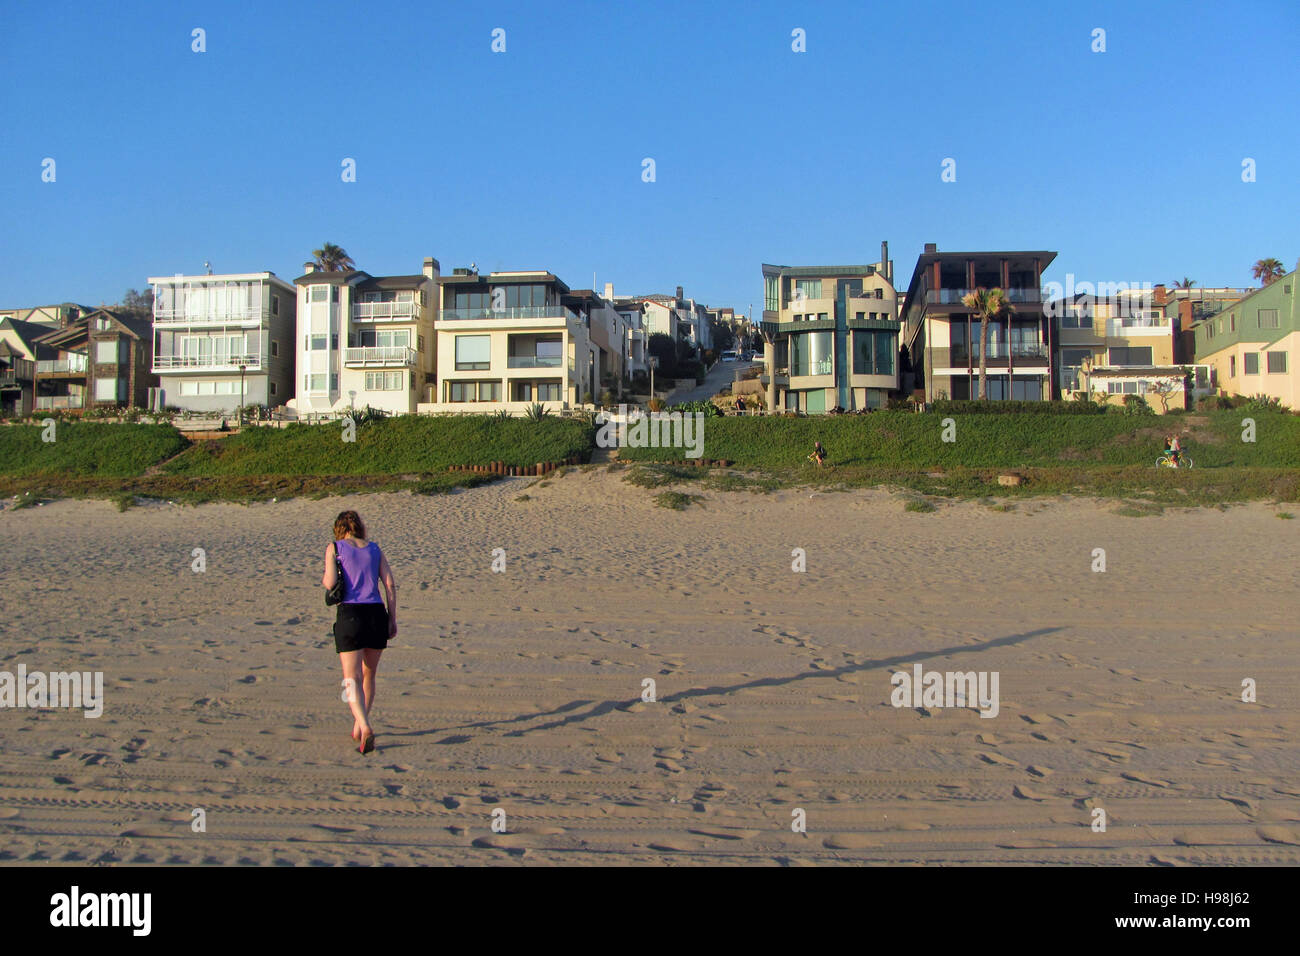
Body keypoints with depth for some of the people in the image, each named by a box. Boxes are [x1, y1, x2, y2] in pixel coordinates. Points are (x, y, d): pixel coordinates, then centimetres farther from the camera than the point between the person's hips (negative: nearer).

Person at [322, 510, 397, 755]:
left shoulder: (334, 547, 4)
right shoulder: (374, 549, 13)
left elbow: (330, 583, -7)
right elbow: (390, 584, 6)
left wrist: (323, 580, 17)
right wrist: (393, 620, 8)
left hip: (350, 615, -3)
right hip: (376, 614, 3)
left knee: (352, 679, -5)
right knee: (368, 675, 19)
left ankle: (365, 728, -25)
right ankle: (358, 726, 28)